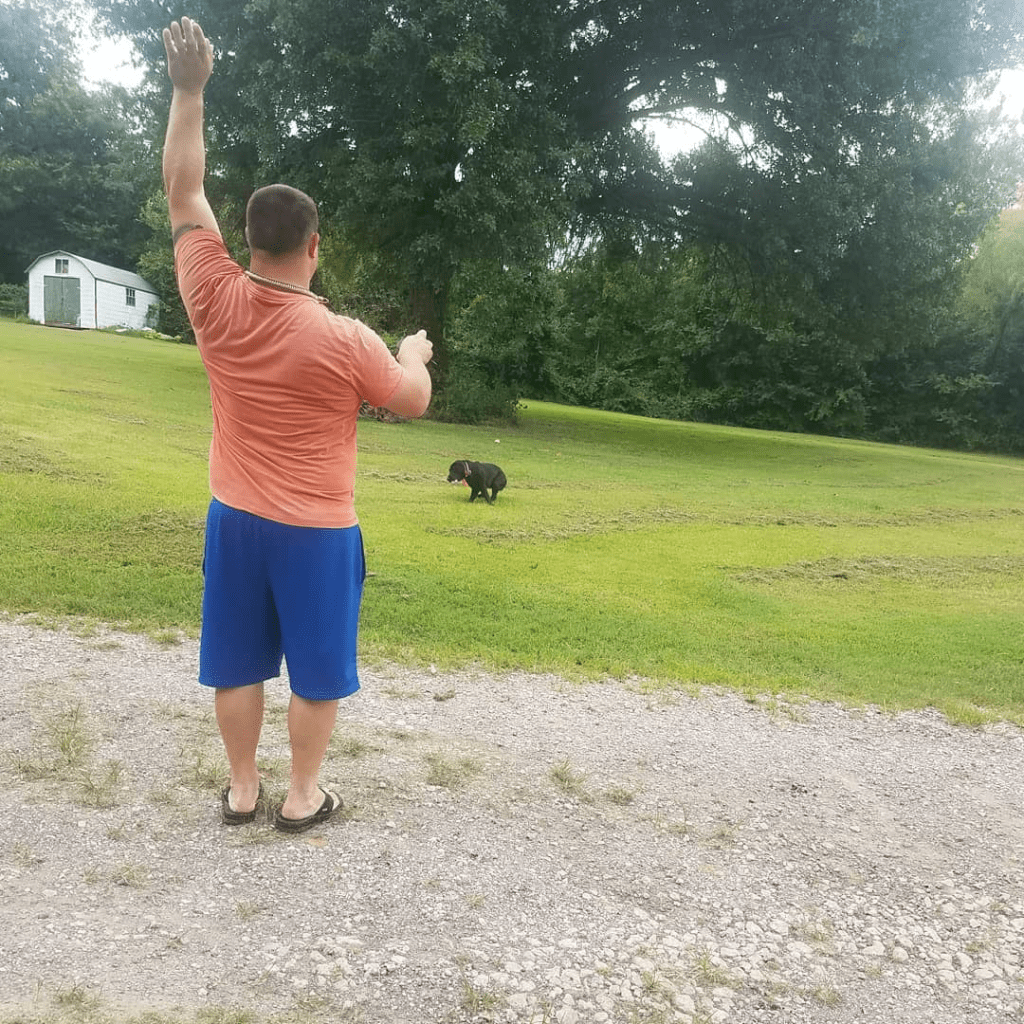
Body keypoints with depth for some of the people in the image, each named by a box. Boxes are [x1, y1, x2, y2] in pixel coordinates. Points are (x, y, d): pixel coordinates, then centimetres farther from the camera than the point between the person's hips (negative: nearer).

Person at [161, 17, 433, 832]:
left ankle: (242, 789, 28)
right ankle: (303, 797, 22)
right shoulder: (345, 339, -19)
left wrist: (189, 90, 4)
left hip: (235, 519, 4)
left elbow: (184, 193, 1)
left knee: (237, 661, 16)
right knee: (316, 669, 11)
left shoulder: (215, 303, -10)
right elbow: (413, 400, -3)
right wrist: (414, 351, 16)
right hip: (316, 529, -4)